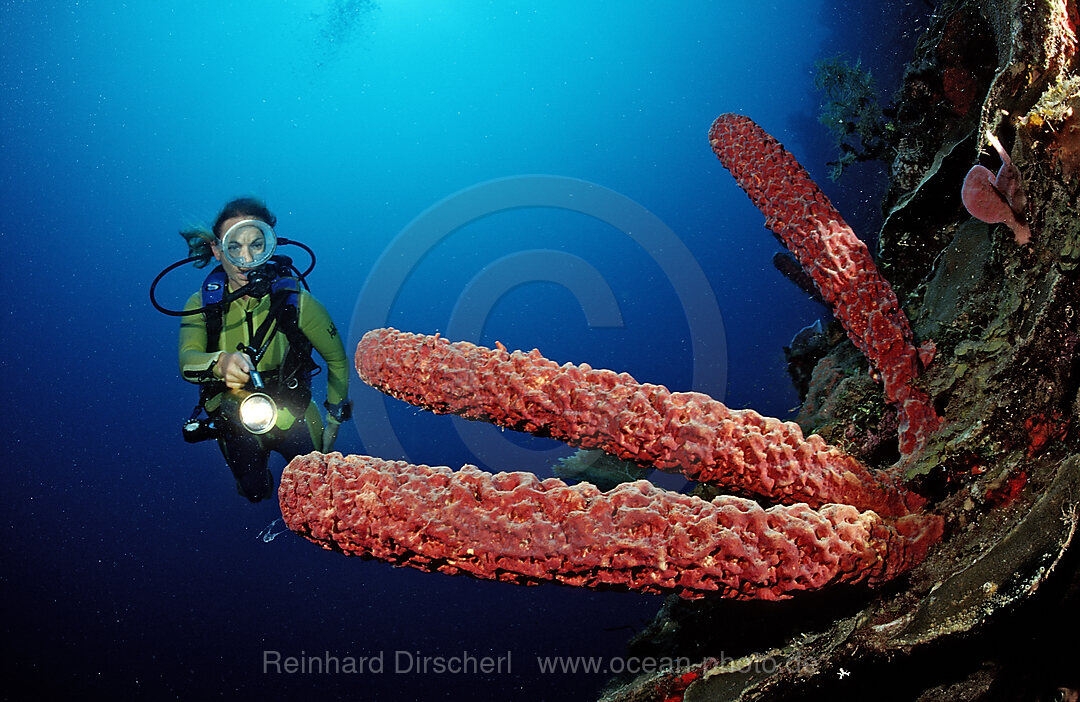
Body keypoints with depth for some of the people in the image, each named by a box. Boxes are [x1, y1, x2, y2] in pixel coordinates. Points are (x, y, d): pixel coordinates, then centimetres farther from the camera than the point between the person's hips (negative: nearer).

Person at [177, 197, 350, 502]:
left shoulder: (296, 300, -21)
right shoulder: (201, 304, -17)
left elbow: (337, 360, -10)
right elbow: (187, 362, -33)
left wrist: (334, 420, -9)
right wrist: (220, 363, -55)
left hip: (290, 417, -1)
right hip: (235, 423, 2)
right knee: (254, 492, 21)